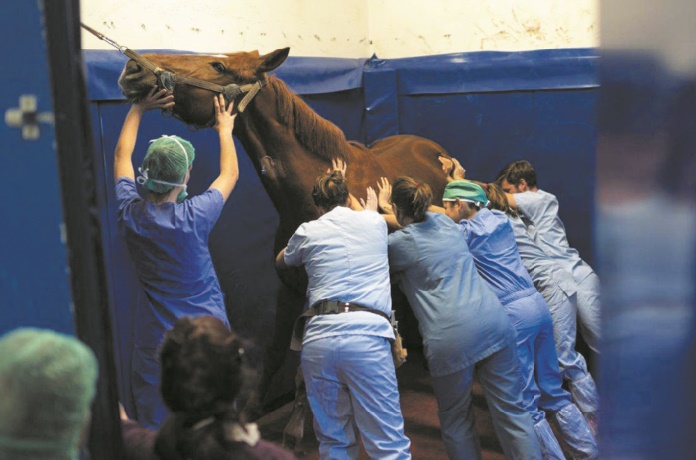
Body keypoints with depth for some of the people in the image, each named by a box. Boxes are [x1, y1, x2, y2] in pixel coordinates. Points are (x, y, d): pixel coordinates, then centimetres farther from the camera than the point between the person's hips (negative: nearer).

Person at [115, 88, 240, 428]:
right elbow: (230, 174, 1)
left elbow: (122, 155, 8)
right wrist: (225, 130, 15)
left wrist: (139, 109, 17)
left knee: (155, 430, 14)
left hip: (157, 337, 3)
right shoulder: (194, 216, -20)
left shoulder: (130, 214, -11)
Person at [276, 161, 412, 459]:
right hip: (366, 335, -1)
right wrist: (343, 186, 59)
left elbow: (281, 262, 37)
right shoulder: (375, 222, 16)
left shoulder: (308, 232, 15)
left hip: (318, 337, 2)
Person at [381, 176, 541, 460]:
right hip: (493, 322, 5)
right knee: (512, 411, 9)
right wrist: (386, 210, 49)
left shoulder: (398, 243, 2)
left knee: (456, 423, 15)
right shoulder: (444, 221, 17)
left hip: (450, 337, -4)